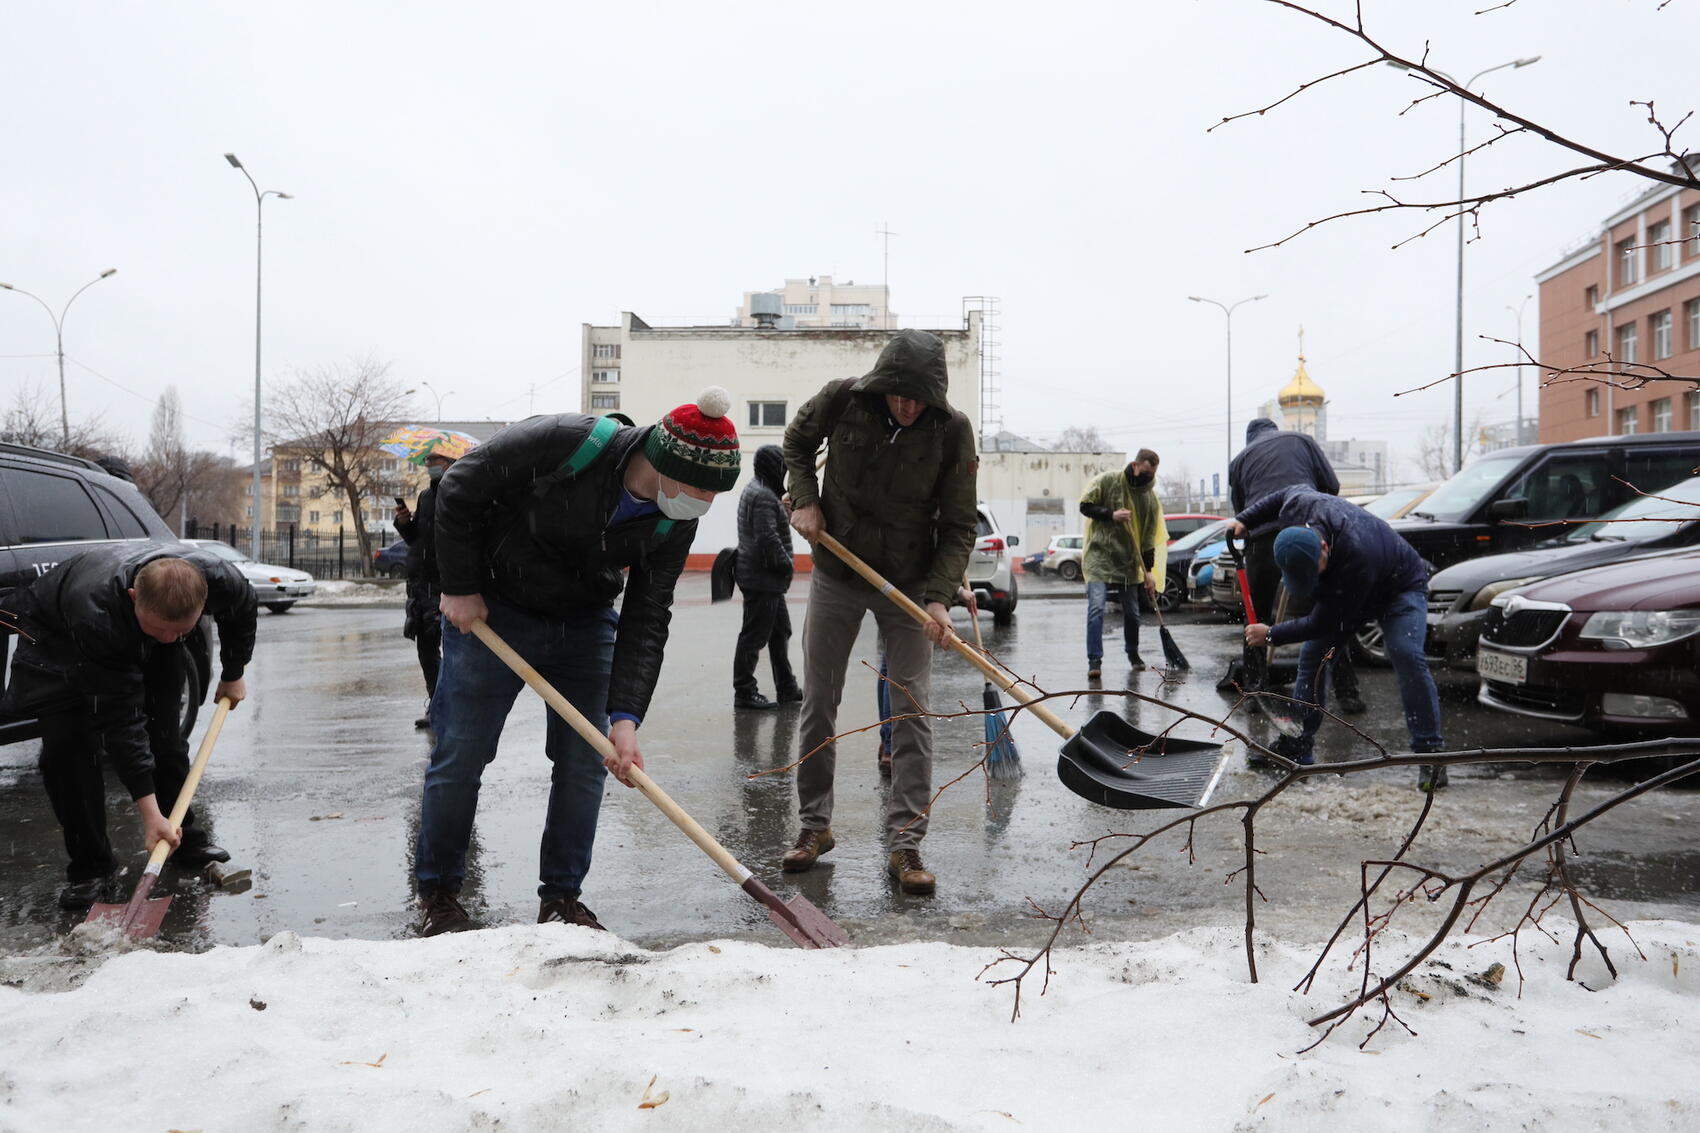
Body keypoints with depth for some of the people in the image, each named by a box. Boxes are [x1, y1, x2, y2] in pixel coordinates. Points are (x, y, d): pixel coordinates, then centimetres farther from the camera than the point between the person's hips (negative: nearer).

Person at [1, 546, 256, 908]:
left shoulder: (220, 579, -36)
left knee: (164, 735, 2)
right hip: (57, 638, -3)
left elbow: (242, 612, -6)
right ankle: (91, 866, -2)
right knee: (66, 745, -15)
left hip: (143, 649, 4)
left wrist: (233, 677, 8)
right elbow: (119, 720, -40)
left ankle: (185, 839, 18)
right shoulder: (98, 616, -46)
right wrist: (149, 812, -38)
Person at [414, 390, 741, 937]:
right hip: (491, 612, -4)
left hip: (586, 625, 4)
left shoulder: (675, 522, -15)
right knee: (460, 757, 2)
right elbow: (458, 490, -17)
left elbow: (646, 621, -14)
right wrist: (459, 588, -13)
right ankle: (437, 892, 22)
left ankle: (561, 895, 19)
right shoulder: (564, 443, -30)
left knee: (585, 763, 2)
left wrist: (625, 717, -23)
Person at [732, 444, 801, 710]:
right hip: (762, 578, -11)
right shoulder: (763, 496, -19)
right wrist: (786, 564, -15)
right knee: (754, 636, -3)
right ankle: (744, 693, 5)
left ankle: (787, 688, 25)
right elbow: (768, 539, -24)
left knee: (781, 631, 17)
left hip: (768, 579, 11)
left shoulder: (756, 489, 15)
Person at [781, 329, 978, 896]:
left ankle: (905, 843, 2)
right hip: (835, 574, 2)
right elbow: (797, 441, 10)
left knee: (913, 709, -5)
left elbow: (958, 526, -11)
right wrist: (804, 498, -6)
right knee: (818, 703, 7)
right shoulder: (842, 400, -13)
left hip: (909, 584, -1)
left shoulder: (952, 429, -16)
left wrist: (938, 597, -22)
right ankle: (814, 824, 23)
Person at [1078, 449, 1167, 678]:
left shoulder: (1151, 498, 4)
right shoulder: (1108, 481, -7)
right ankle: (1094, 660, -11)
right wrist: (1111, 514, -18)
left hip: (1129, 563, 4)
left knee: (1132, 613, 10)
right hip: (1100, 557, -4)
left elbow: (1150, 538, 5)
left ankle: (1133, 655, 32)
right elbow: (1085, 506, -2)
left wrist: (1149, 572, 1)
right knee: (1096, 608, -15)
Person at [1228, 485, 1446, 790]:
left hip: (1400, 587, -6)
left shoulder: (1356, 556, -45)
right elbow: (1286, 493, -1)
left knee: (1407, 656, -28)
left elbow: (1325, 623, -34)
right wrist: (1245, 520, -4)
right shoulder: (1296, 506, -30)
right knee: (1311, 656, -1)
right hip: (1341, 591, 6)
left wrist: (1272, 635, -27)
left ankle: (1430, 752, -23)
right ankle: (1296, 748, 5)